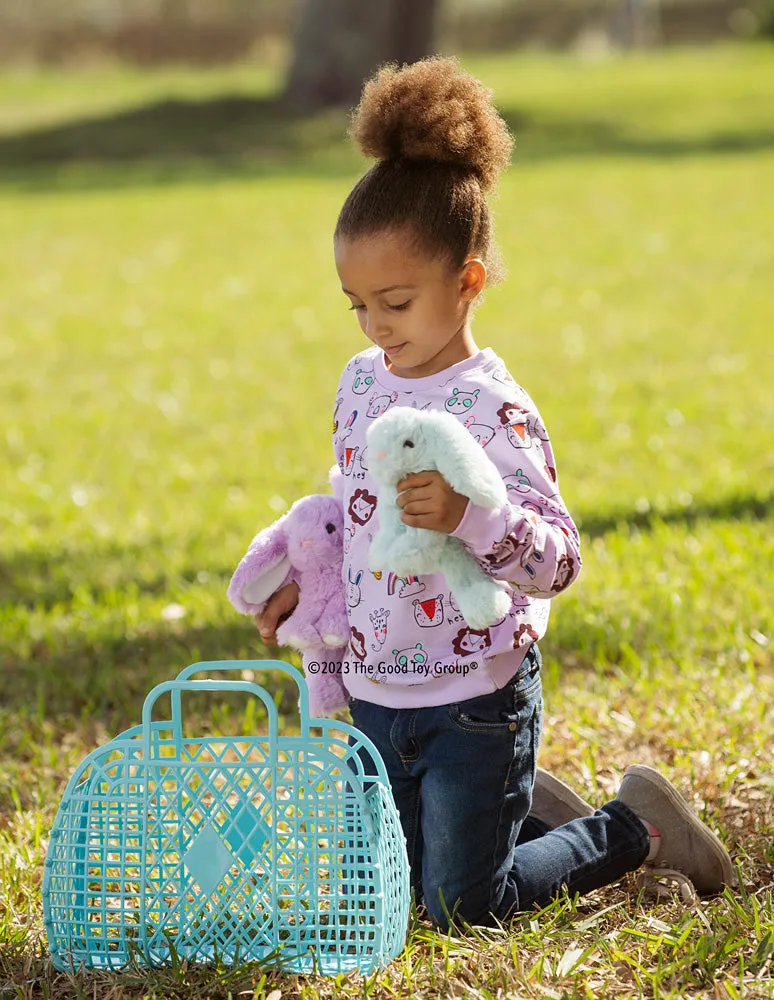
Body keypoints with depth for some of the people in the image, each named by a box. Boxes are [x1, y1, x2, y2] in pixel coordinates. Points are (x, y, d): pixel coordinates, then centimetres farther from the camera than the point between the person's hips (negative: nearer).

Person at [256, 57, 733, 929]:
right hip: (376, 694, 7)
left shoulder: (492, 410, -20)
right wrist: (305, 582, 13)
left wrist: (467, 516, -40)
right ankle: (533, 812, 38)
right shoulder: (362, 381, 3)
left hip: (474, 700, -7)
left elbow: (557, 557, -25)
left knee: (461, 905, 0)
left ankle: (633, 828, 19)